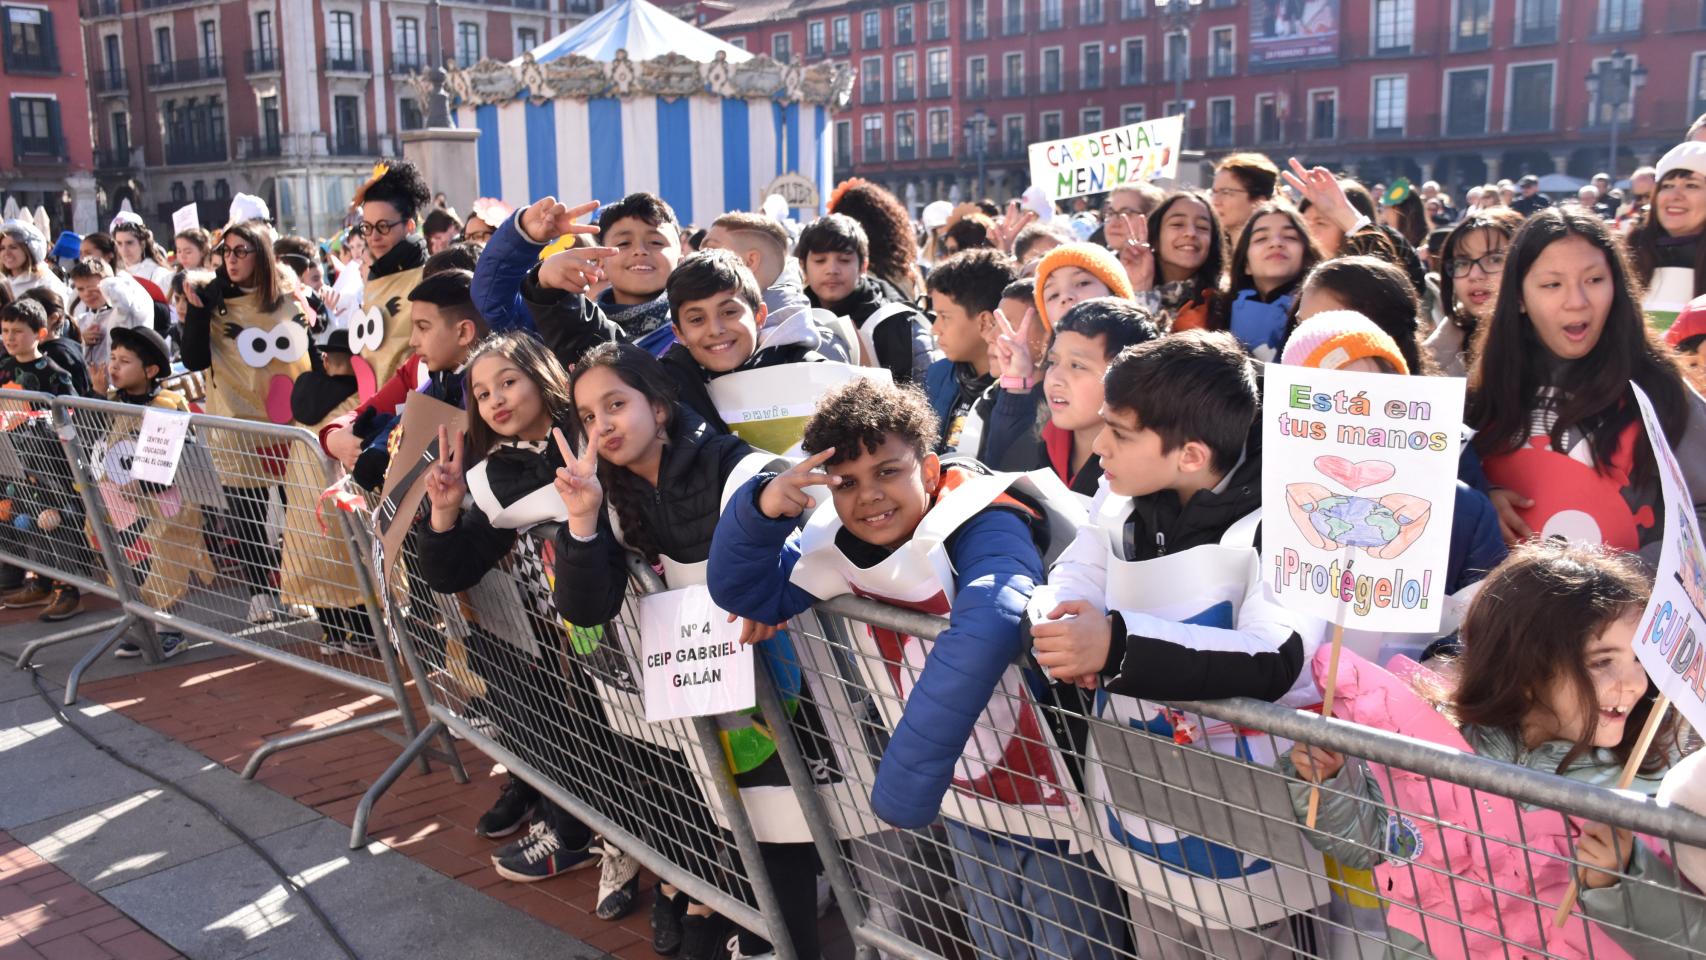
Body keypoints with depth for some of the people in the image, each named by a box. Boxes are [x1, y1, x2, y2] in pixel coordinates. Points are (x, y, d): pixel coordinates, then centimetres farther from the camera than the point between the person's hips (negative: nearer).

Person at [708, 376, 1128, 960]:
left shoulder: (984, 525, -29)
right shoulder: (839, 541, -6)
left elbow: (987, 628, -49)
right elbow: (742, 592, -3)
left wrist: (908, 774, -51)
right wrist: (762, 507, -21)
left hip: (1050, 799, -6)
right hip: (966, 800, 6)